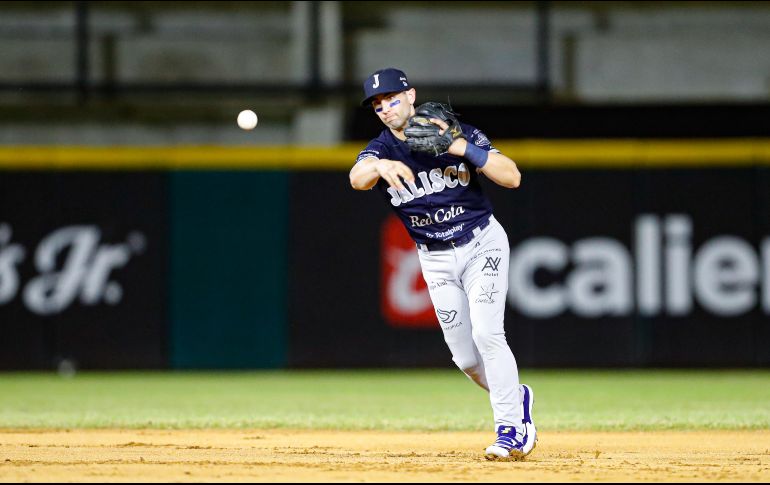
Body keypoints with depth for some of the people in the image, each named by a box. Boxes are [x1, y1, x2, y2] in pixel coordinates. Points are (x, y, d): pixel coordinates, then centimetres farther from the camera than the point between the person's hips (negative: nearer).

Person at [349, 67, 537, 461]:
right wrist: (381, 167, -53)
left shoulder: (458, 133, -11)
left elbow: (512, 177, -18)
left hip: (482, 244, -3)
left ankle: (511, 428, -11)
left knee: (486, 332, -19)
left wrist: (461, 147, -28)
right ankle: (516, 397, 32)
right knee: (465, 357, 4)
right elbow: (356, 177, -30)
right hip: (436, 261, 3)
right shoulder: (381, 149, -6)